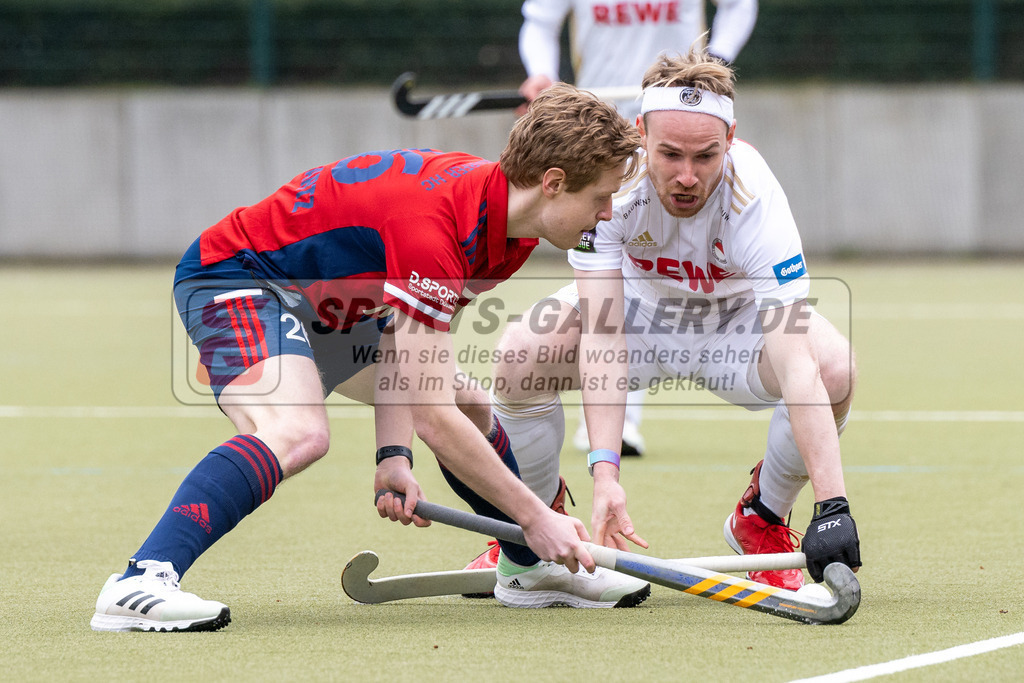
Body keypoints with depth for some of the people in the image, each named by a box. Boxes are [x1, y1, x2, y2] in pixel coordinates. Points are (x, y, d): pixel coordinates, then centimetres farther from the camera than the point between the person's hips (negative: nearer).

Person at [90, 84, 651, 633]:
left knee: (471, 407, 16)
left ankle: (532, 569, 39)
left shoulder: (500, 215, -6)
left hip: (329, 306, 10)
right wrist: (535, 517, -28)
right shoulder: (435, 219, -36)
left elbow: (407, 351, -4)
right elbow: (431, 415, -34)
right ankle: (139, 584, -45)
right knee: (298, 433, -36)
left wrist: (393, 456, -17)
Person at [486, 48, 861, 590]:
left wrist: (832, 506, -52)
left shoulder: (753, 198, -37)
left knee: (835, 369, -31)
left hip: (738, 316, -1)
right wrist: (605, 470, -48)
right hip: (637, 301, 1)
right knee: (518, 355, -28)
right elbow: (602, 334, -36)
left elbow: (795, 367, -43)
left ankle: (761, 521, -1)